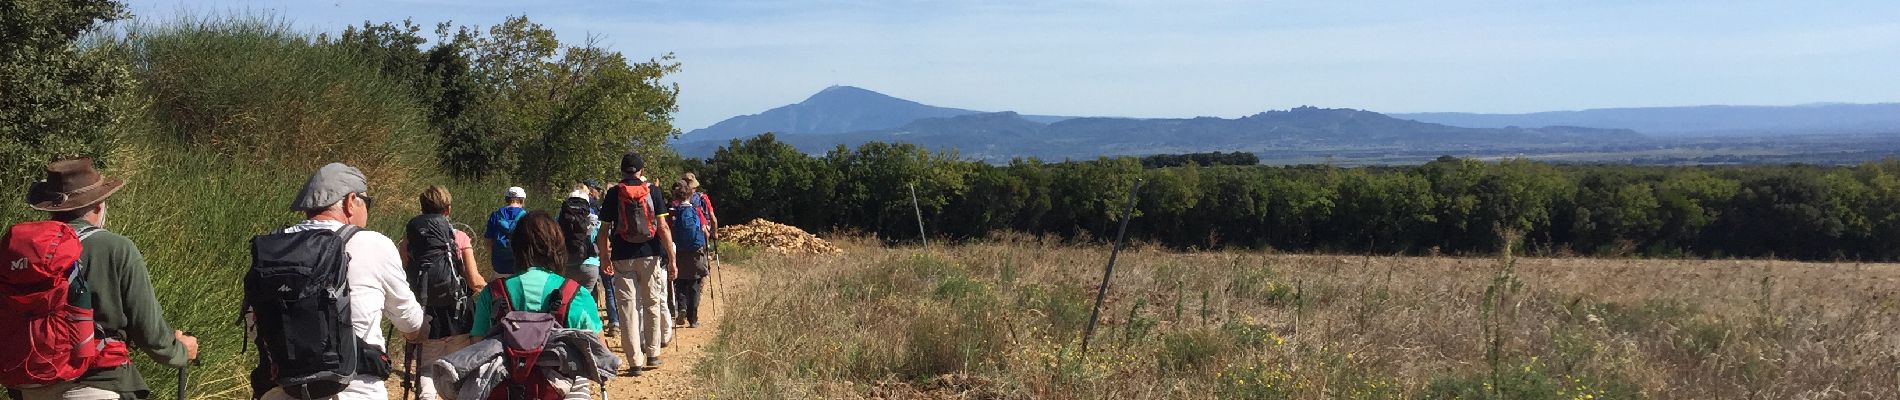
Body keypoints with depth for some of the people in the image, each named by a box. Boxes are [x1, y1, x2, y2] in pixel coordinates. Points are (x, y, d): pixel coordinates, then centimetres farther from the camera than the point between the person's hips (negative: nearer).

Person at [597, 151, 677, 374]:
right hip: (651, 255, 0)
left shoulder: (613, 194, 1)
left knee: (628, 309, 2)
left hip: (622, 258, 0)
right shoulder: (653, 191, 0)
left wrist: (604, 258, 14)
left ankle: (635, 361, 0)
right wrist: (671, 258, -2)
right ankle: (653, 354, 18)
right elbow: (663, 227, -5)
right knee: (653, 305, 13)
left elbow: (604, 231, 2)